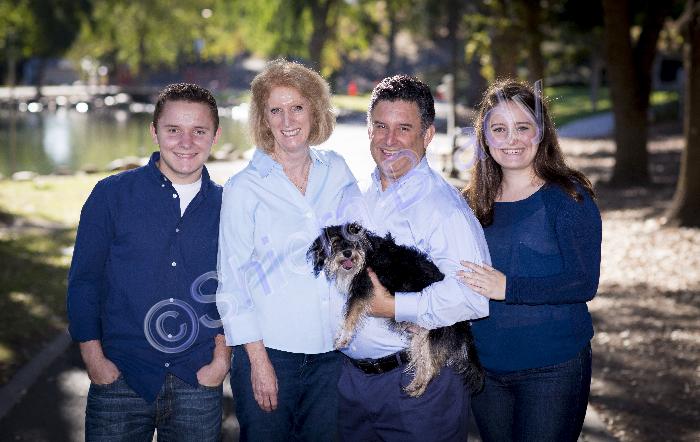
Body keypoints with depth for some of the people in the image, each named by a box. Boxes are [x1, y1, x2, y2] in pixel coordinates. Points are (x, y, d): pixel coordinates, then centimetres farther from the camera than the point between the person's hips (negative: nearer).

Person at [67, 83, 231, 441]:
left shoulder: (225, 207, 4)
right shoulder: (111, 195, -1)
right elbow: (84, 281, 1)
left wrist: (223, 357, 0)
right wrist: (94, 358, -4)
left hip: (197, 385, 2)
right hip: (120, 379, -1)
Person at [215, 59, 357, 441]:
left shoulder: (338, 172, 6)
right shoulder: (244, 187, -4)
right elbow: (232, 279, -4)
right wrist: (258, 360, -8)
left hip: (334, 350, 3)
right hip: (270, 350, -3)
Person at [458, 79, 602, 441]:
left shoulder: (568, 197, -8)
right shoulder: (473, 201, 7)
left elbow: (584, 283, -16)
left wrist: (507, 287, -25)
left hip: (552, 367, -5)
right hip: (485, 366, 5)